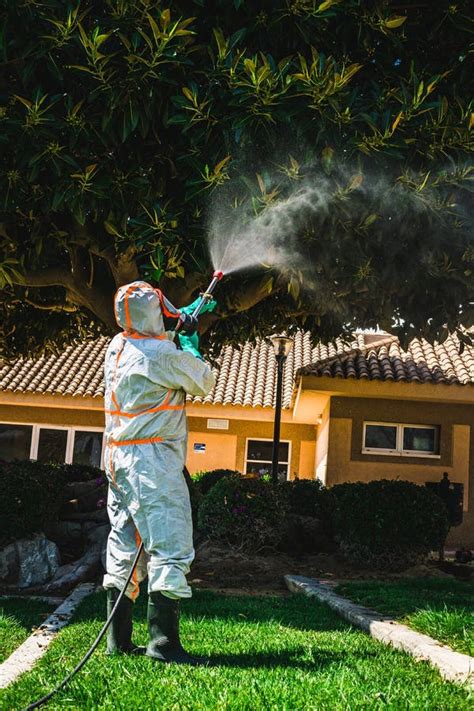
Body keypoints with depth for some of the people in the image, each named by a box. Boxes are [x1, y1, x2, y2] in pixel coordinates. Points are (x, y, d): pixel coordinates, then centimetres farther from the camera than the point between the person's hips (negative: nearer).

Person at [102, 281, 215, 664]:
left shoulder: (117, 347, 10)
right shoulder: (162, 355, -15)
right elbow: (205, 381, 0)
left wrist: (178, 326, 26)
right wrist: (191, 350, 15)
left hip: (119, 459, 9)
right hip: (152, 459, -9)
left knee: (125, 547, 12)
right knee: (171, 546, -8)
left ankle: (119, 639, 17)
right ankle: (164, 641, -11)